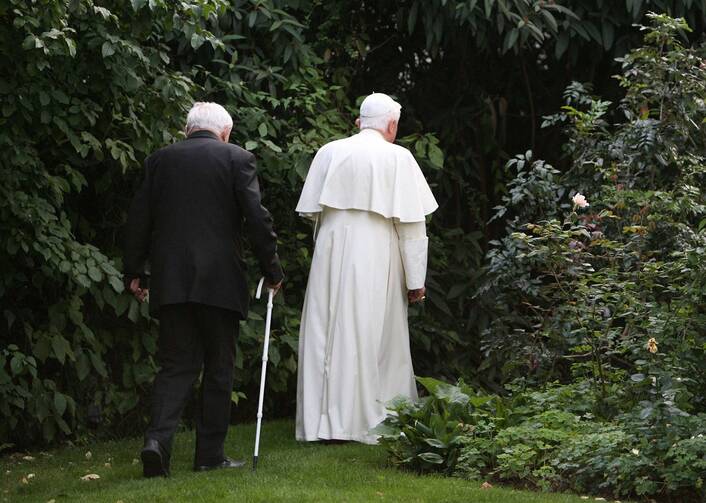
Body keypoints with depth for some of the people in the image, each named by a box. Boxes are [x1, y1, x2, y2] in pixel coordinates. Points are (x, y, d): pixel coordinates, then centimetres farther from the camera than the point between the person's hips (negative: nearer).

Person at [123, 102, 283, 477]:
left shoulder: (160, 160, 9)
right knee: (219, 368, 8)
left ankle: (158, 438, -16)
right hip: (220, 281, -3)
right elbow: (257, 218, -5)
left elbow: (138, 219, 8)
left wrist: (135, 272, 16)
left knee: (175, 365, 6)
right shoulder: (236, 158, -1)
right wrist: (272, 269, 4)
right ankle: (210, 454, 9)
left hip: (170, 281, 3)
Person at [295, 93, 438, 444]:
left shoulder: (330, 153, 3)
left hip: (331, 256, 3)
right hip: (376, 261, -2)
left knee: (327, 335, 7)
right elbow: (411, 224, -5)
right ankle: (368, 420, 6)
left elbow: (309, 210, 8)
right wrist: (415, 280, -1)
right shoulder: (398, 158, -4)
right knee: (375, 339, 4)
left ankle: (322, 421, 7)